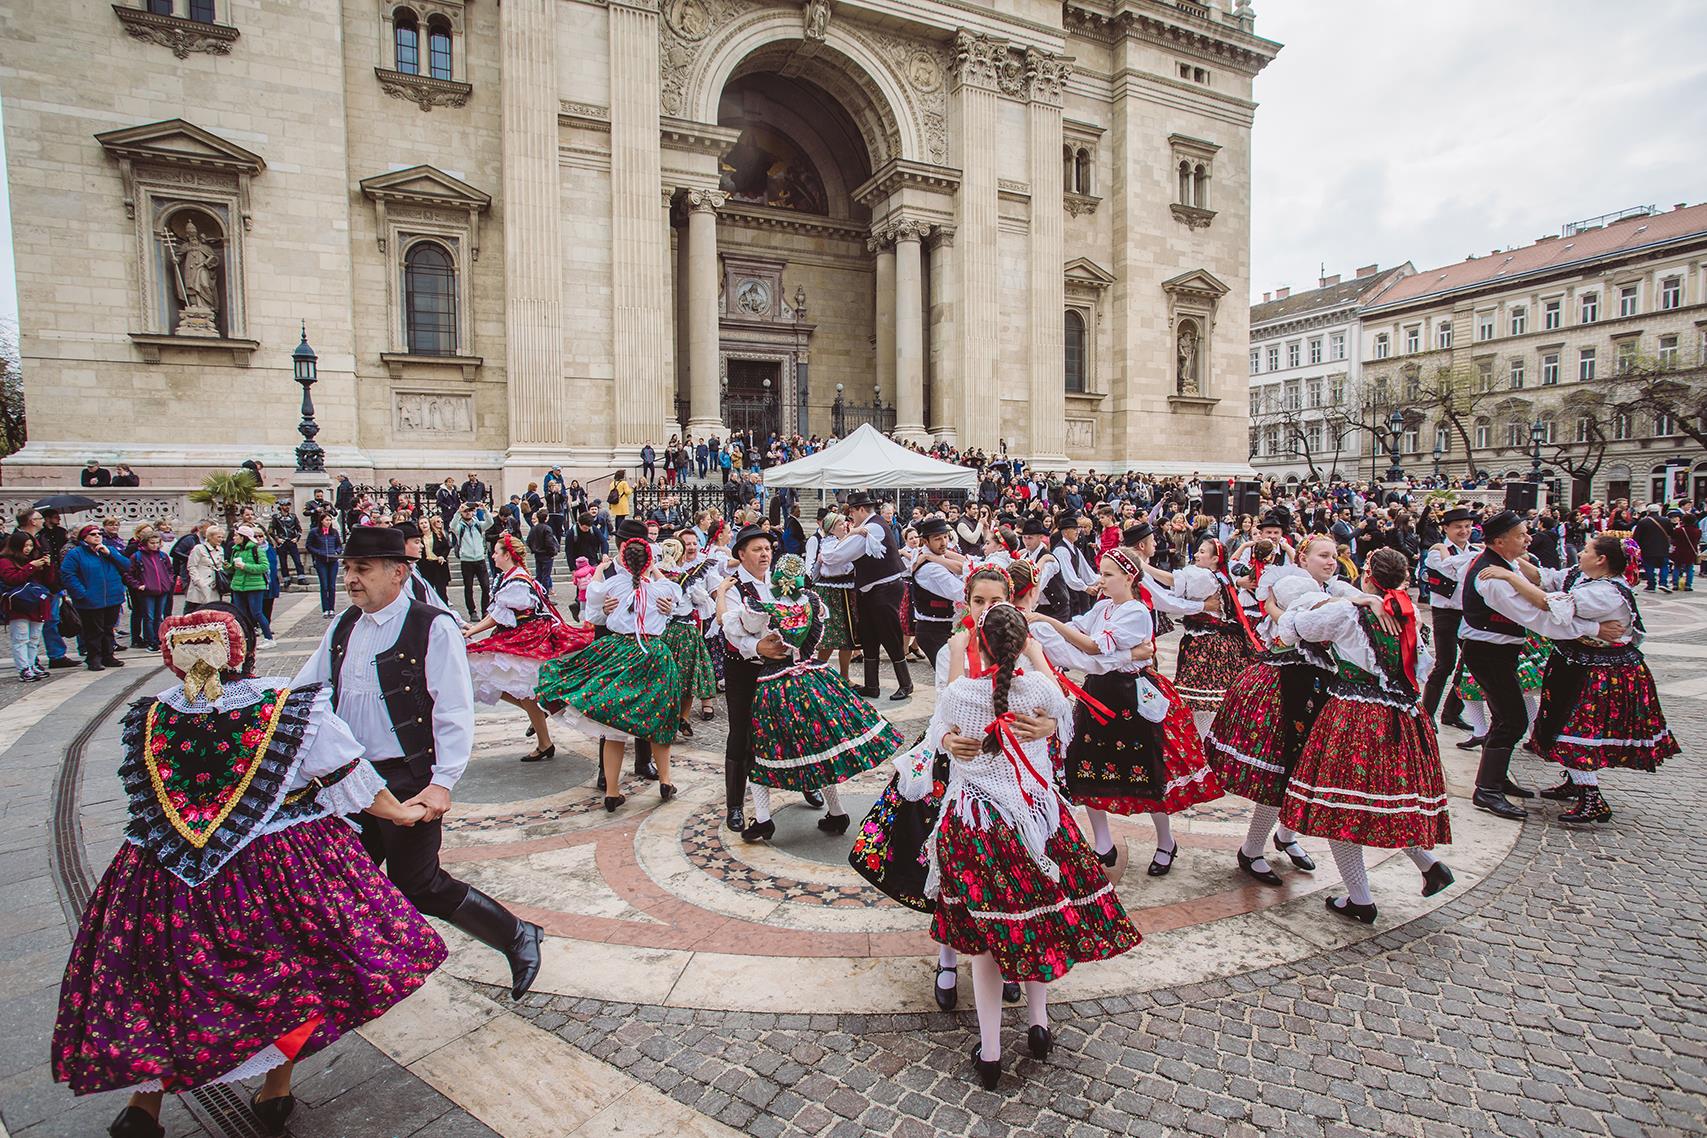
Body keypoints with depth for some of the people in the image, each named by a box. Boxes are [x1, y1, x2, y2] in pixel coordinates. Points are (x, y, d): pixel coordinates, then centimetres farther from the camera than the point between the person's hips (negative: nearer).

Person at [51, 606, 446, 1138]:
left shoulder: (147, 718, -5)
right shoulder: (289, 706, -15)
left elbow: (146, 798, 9)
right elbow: (349, 775, -7)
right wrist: (401, 812, 8)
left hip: (166, 880, 3)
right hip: (279, 868, -2)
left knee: (165, 975, 21)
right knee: (293, 969, 15)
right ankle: (276, 1092, 26)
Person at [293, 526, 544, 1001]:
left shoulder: (433, 628, -14)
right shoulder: (344, 627, 8)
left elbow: (455, 713, -17)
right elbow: (302, 689, 16)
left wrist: (443, 783, -24)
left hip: (409, 781, -7)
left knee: (417, 883, -2)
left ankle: (517, 936, 15)